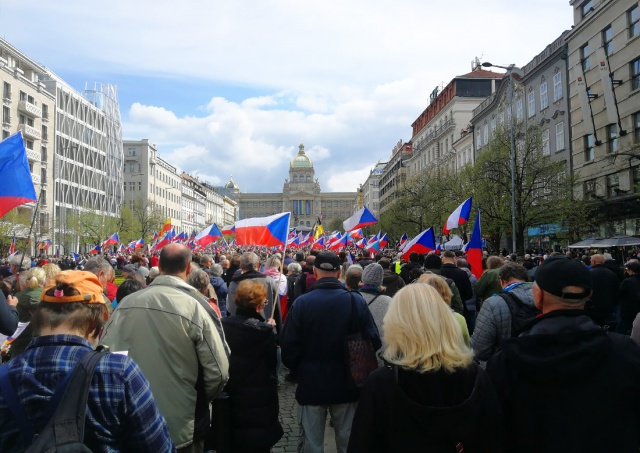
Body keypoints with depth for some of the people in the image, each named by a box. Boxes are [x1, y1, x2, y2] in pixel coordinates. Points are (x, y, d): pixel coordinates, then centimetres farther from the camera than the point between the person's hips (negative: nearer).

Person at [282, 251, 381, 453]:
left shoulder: (301, 302, -13)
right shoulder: (355, 300, -11)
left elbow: (289, 347, -10)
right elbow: (374, 341, -8)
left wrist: (300, 371, 8)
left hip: (311, 384, -1)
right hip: (346, 385, 1)